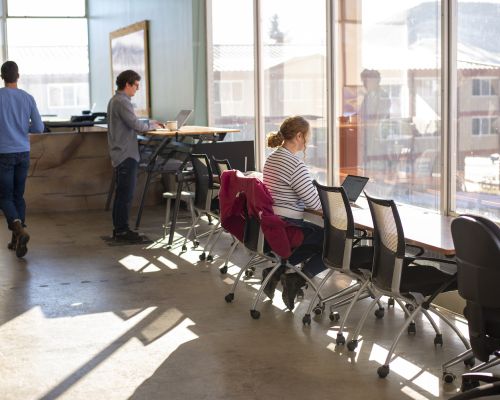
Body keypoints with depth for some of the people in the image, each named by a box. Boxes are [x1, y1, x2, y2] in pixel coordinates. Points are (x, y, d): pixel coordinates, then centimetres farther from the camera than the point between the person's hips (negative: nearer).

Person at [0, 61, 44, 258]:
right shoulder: (28, 98, 2)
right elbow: (39, 128, 3)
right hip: (23, 153, 3)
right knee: (18, 195, 13)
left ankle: (19, 228, -23)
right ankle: (16, 238, 11)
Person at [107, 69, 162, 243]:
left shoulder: (115, 100, 17)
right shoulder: (122, 102, -16)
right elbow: (135, 124, -20)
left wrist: (148, 124, 10)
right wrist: (151, 125, -4)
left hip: (120, 154, 11)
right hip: (126, 154, -11)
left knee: (121, 193, 14)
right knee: (126, 194, -6)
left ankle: (119, 228, 20)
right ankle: (122, 230, -3)